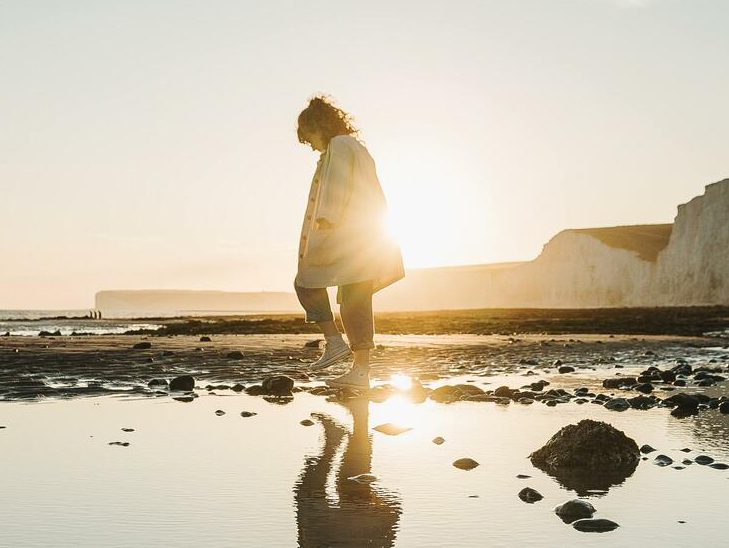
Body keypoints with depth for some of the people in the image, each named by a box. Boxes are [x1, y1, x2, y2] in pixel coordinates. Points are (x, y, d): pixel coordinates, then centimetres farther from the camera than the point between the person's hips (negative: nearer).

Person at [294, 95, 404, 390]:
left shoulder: (339, 147, -5)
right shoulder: (358, 149, 24)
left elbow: (336, 193, -16)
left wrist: (326, 231, -20)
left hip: (345, 233, -9)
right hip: (367, 237, 9)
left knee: (306, 282, 4)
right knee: (355, 304, 6)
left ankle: (334, 341, -6)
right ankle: (361, 371, 2)